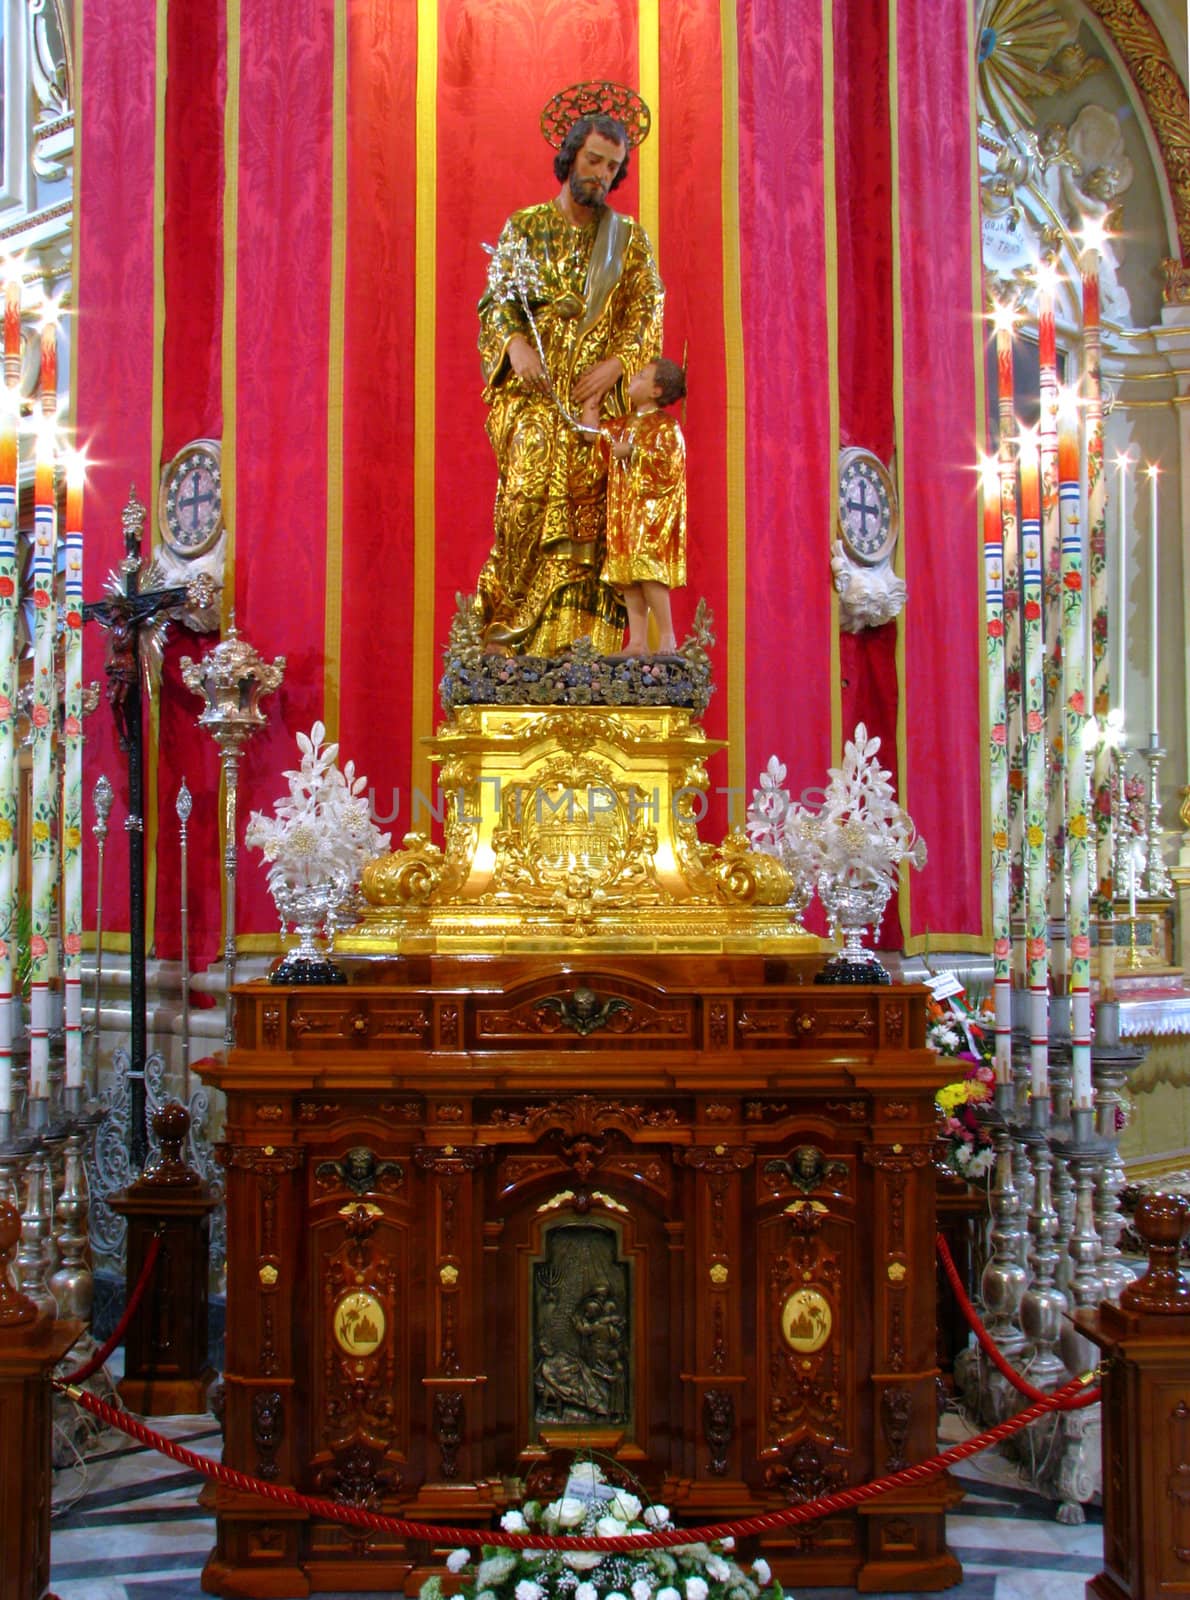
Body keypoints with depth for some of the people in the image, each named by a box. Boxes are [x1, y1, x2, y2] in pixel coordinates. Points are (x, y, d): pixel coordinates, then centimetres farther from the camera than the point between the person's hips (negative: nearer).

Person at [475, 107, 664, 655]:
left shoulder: (629, 237, 14)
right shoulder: (525, 226, 12)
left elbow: (647, 314, 7)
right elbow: (495, 300, 6)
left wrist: (615, 364, -10)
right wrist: (516, 341, -15)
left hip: (598, 392, 1)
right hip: (532, 388, -1)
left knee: (585, 512, -9)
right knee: (539, 447, -27)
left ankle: (571, 641, -9)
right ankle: (505, 604, -20)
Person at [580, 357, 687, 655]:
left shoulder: (666, 426, -6)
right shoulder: (624, 424, 15)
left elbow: (665, 465, -15)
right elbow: (594, 435, 22)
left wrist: (632, 451, -12)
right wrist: (591, 405, 16)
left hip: (652, 510, -7)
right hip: (623, 510, 7)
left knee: (648, 569, -14)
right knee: (627, 576, 3)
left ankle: (667, 638, -6)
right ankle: (638, 642, 5)